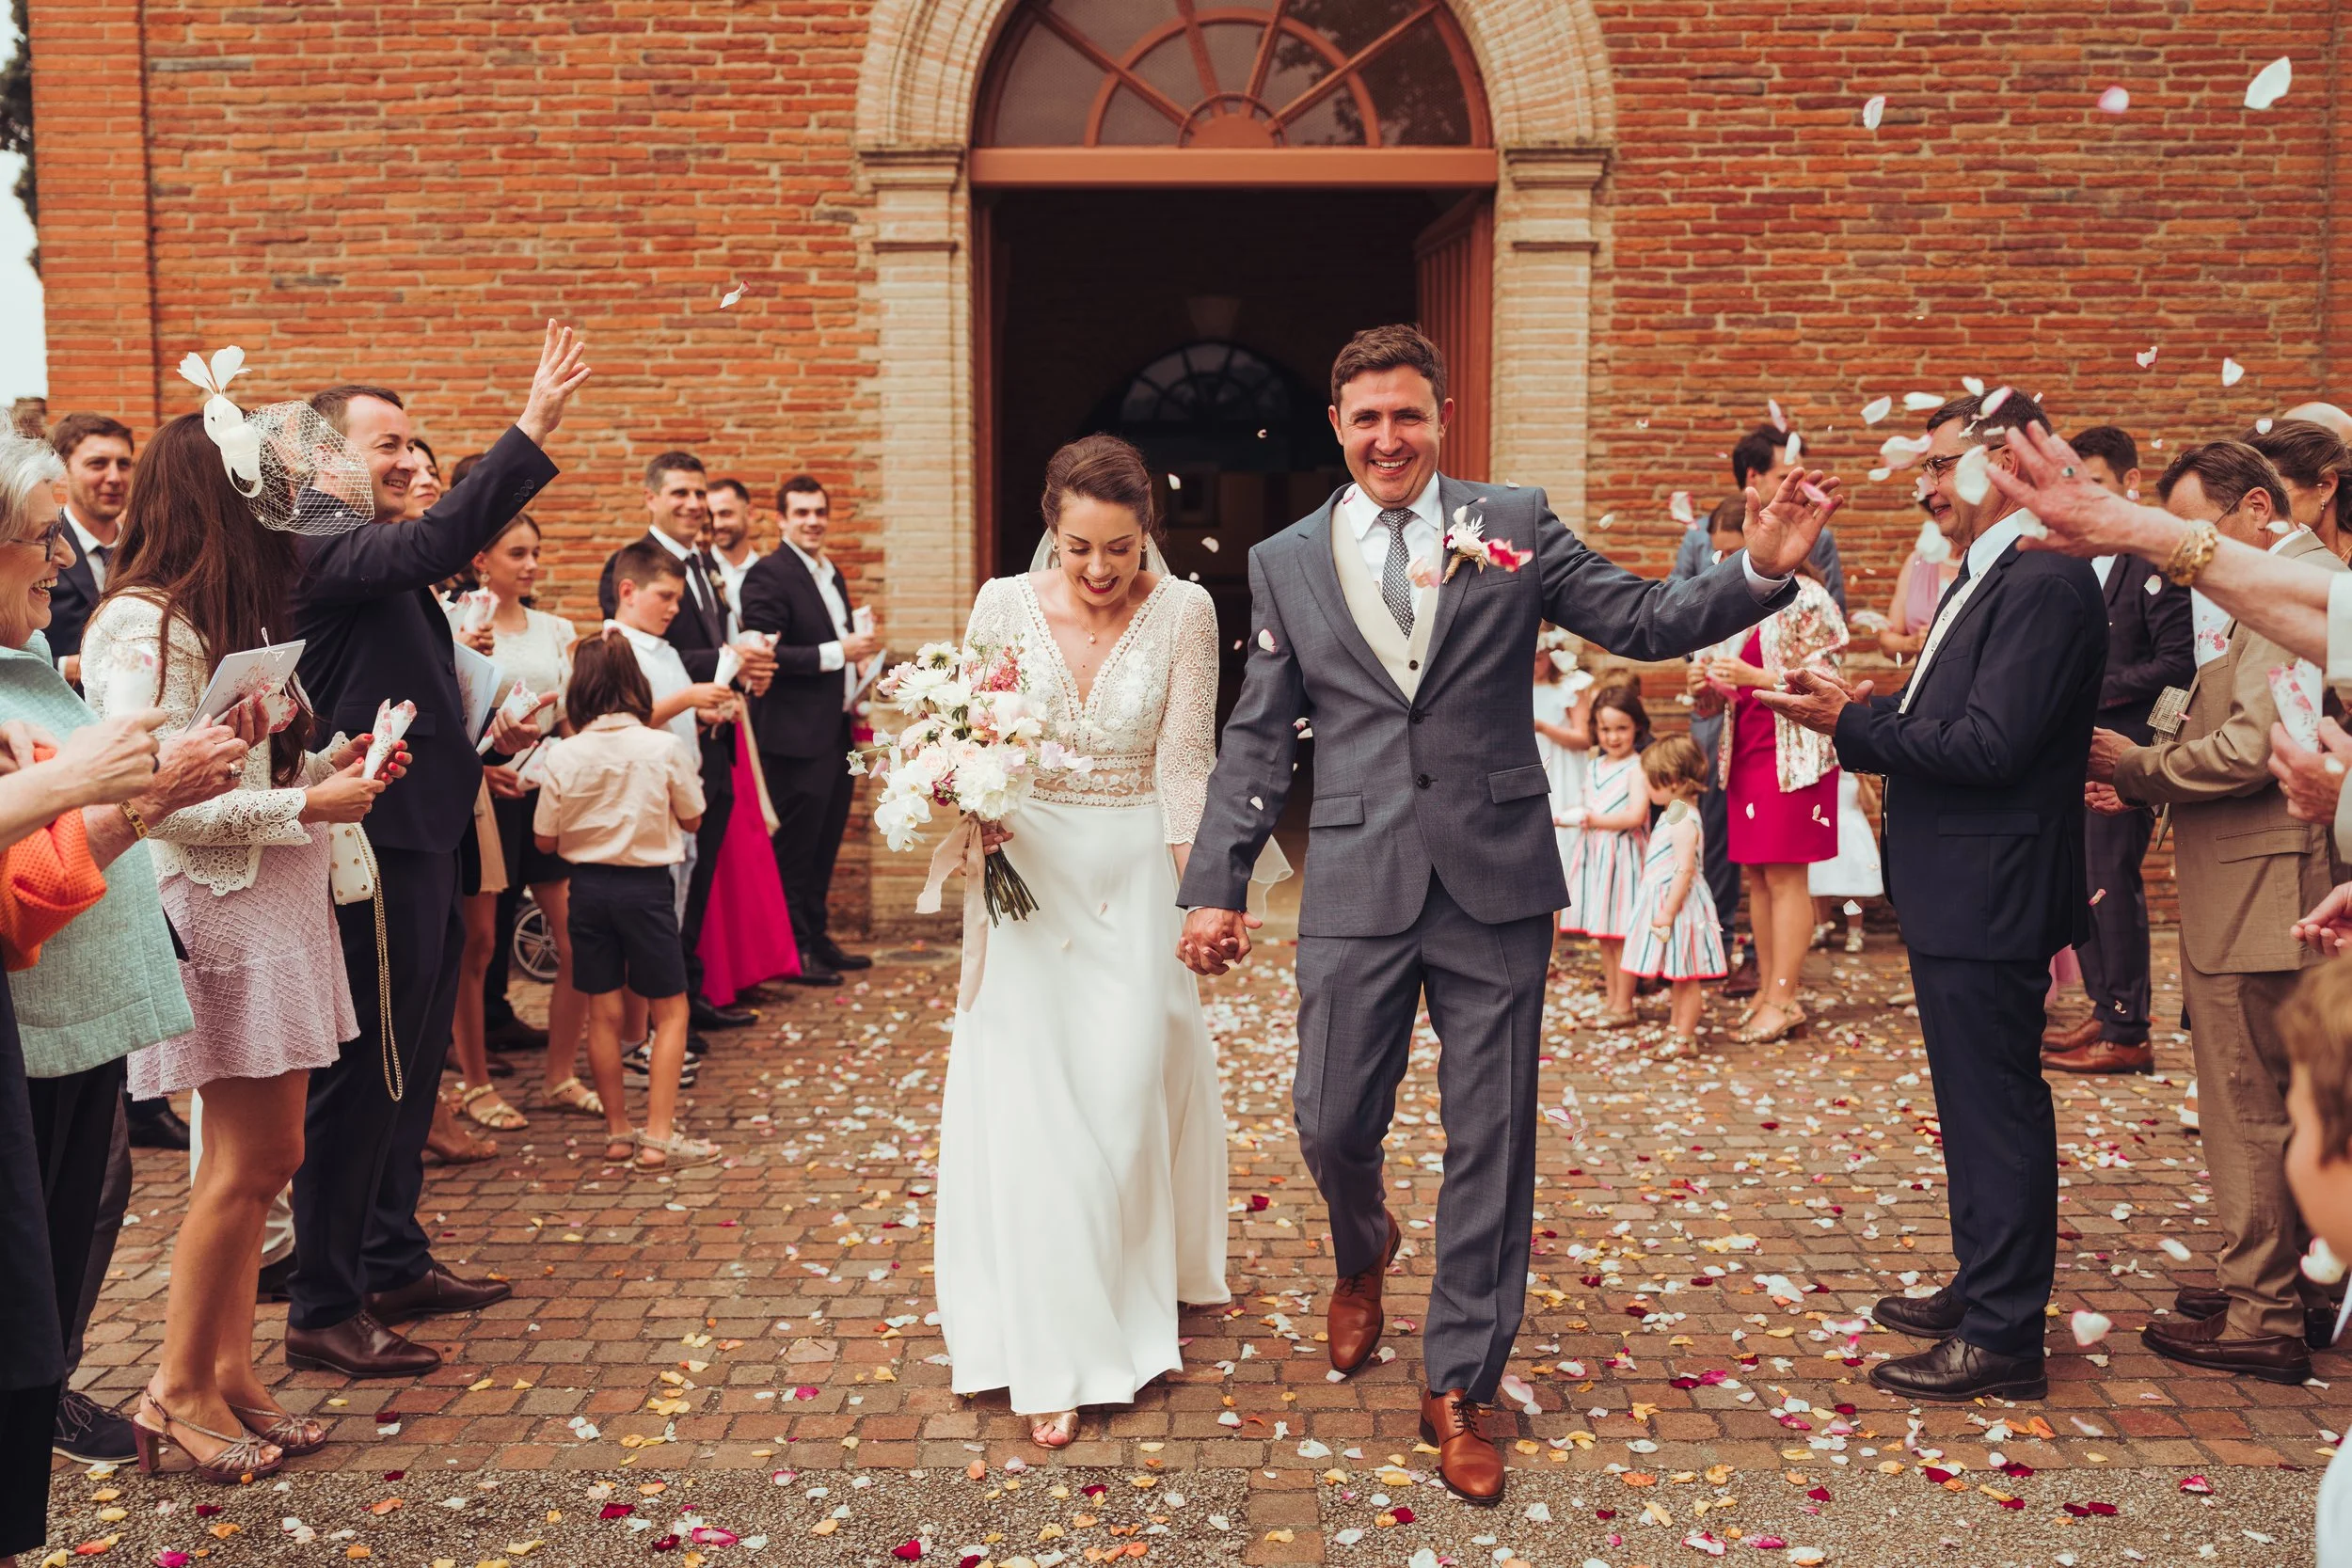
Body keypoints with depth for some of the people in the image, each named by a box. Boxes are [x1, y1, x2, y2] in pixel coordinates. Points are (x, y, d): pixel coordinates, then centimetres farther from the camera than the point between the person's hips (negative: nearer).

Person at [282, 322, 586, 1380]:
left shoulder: (375, 558, 17)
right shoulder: (324, 550, -15)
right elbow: (438, 542, -35)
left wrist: (484, 739, 14)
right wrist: (532, 429, -36)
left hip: (417, 840, 10)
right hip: (375, 852, -10)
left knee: (410, 1068, 18)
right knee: (363, 1078, -3)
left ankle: (393, 1264, 31)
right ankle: (323, 1311, 8)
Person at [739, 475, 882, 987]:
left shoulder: (833, 575, 17)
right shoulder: (768, 574, -11)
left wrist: (862, 653, 7)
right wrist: (838, 653, -21)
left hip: (837, 732, 9)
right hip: (797, 735, -9)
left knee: (825, 844, 16)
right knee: (796, 848, -1)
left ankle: (818, 939, 26)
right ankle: (794, 949, 8)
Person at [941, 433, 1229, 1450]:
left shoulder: (1184, 612, -7)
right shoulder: (1004, 606, -5)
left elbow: (1184, 764, -5)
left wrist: (1195, 894, -11)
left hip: (1138, 878, 0)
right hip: (1026, 870, 0)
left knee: (1130, 1093, 5)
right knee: (1030, 1100, -2)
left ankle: (1135, 1306, 31)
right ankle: (1053, 1352, 9)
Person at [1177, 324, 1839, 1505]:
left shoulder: (1514, 528, 3)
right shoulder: (1286, 562, 6)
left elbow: (1644, 621, 0)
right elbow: (1259, 739, 8)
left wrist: (1759, 570, -17)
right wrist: (1218, 886, 4)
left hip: (1494, 884, 0)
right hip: (1357, 887, 1)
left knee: (1490, 1143, 6)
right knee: (1332, 1122, 7)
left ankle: (1457, 1388, 23)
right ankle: (1363, 1252, 44)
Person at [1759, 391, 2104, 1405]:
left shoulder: (2043, 583, -18)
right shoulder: (1985, 579, 16)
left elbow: (1990, 747, -25)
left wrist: (1852, 724, -16)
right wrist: (1863, 708, -1)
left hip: (1989, 899, -10)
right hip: (1957, 894, 10)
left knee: (1996, 1110, -1)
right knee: (1977, 1104, 20)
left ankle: (2002, 1339, 10)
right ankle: (1983, 1290, 34)